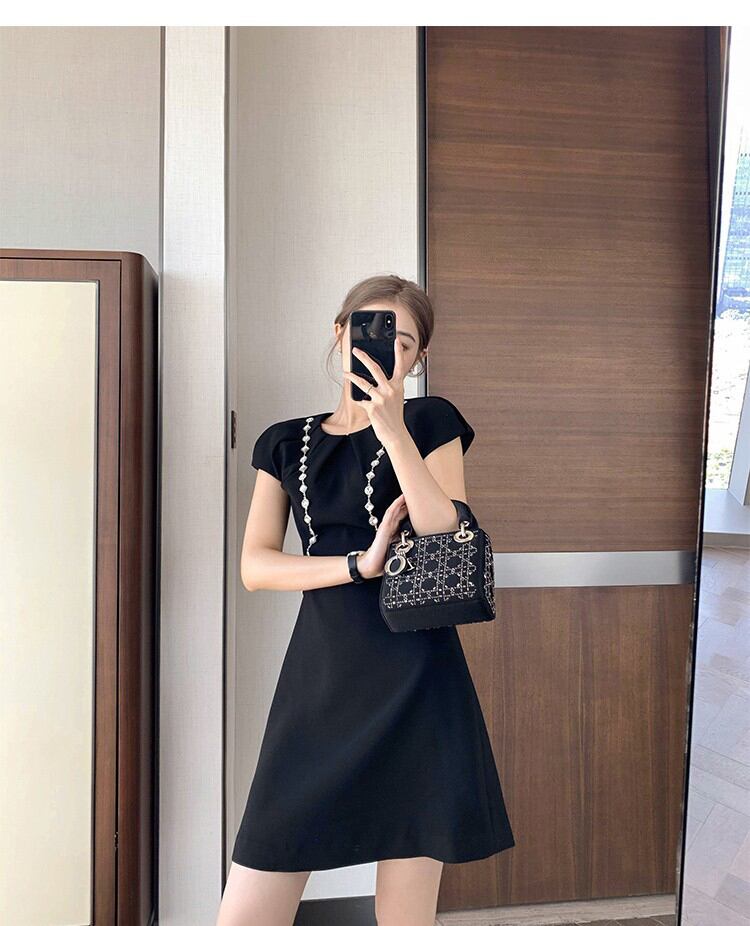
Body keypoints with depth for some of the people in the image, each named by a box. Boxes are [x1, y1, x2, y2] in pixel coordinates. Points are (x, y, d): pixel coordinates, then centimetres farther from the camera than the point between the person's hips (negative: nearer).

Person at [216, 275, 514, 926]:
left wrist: (393, 430, -17)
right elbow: (256, 566, 2)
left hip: (413, 684, -2)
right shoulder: (287, 442, 11)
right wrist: (361, 563, -11)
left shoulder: (430, 421, 4)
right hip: (319, 679, 3)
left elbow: (451, 544, -9)